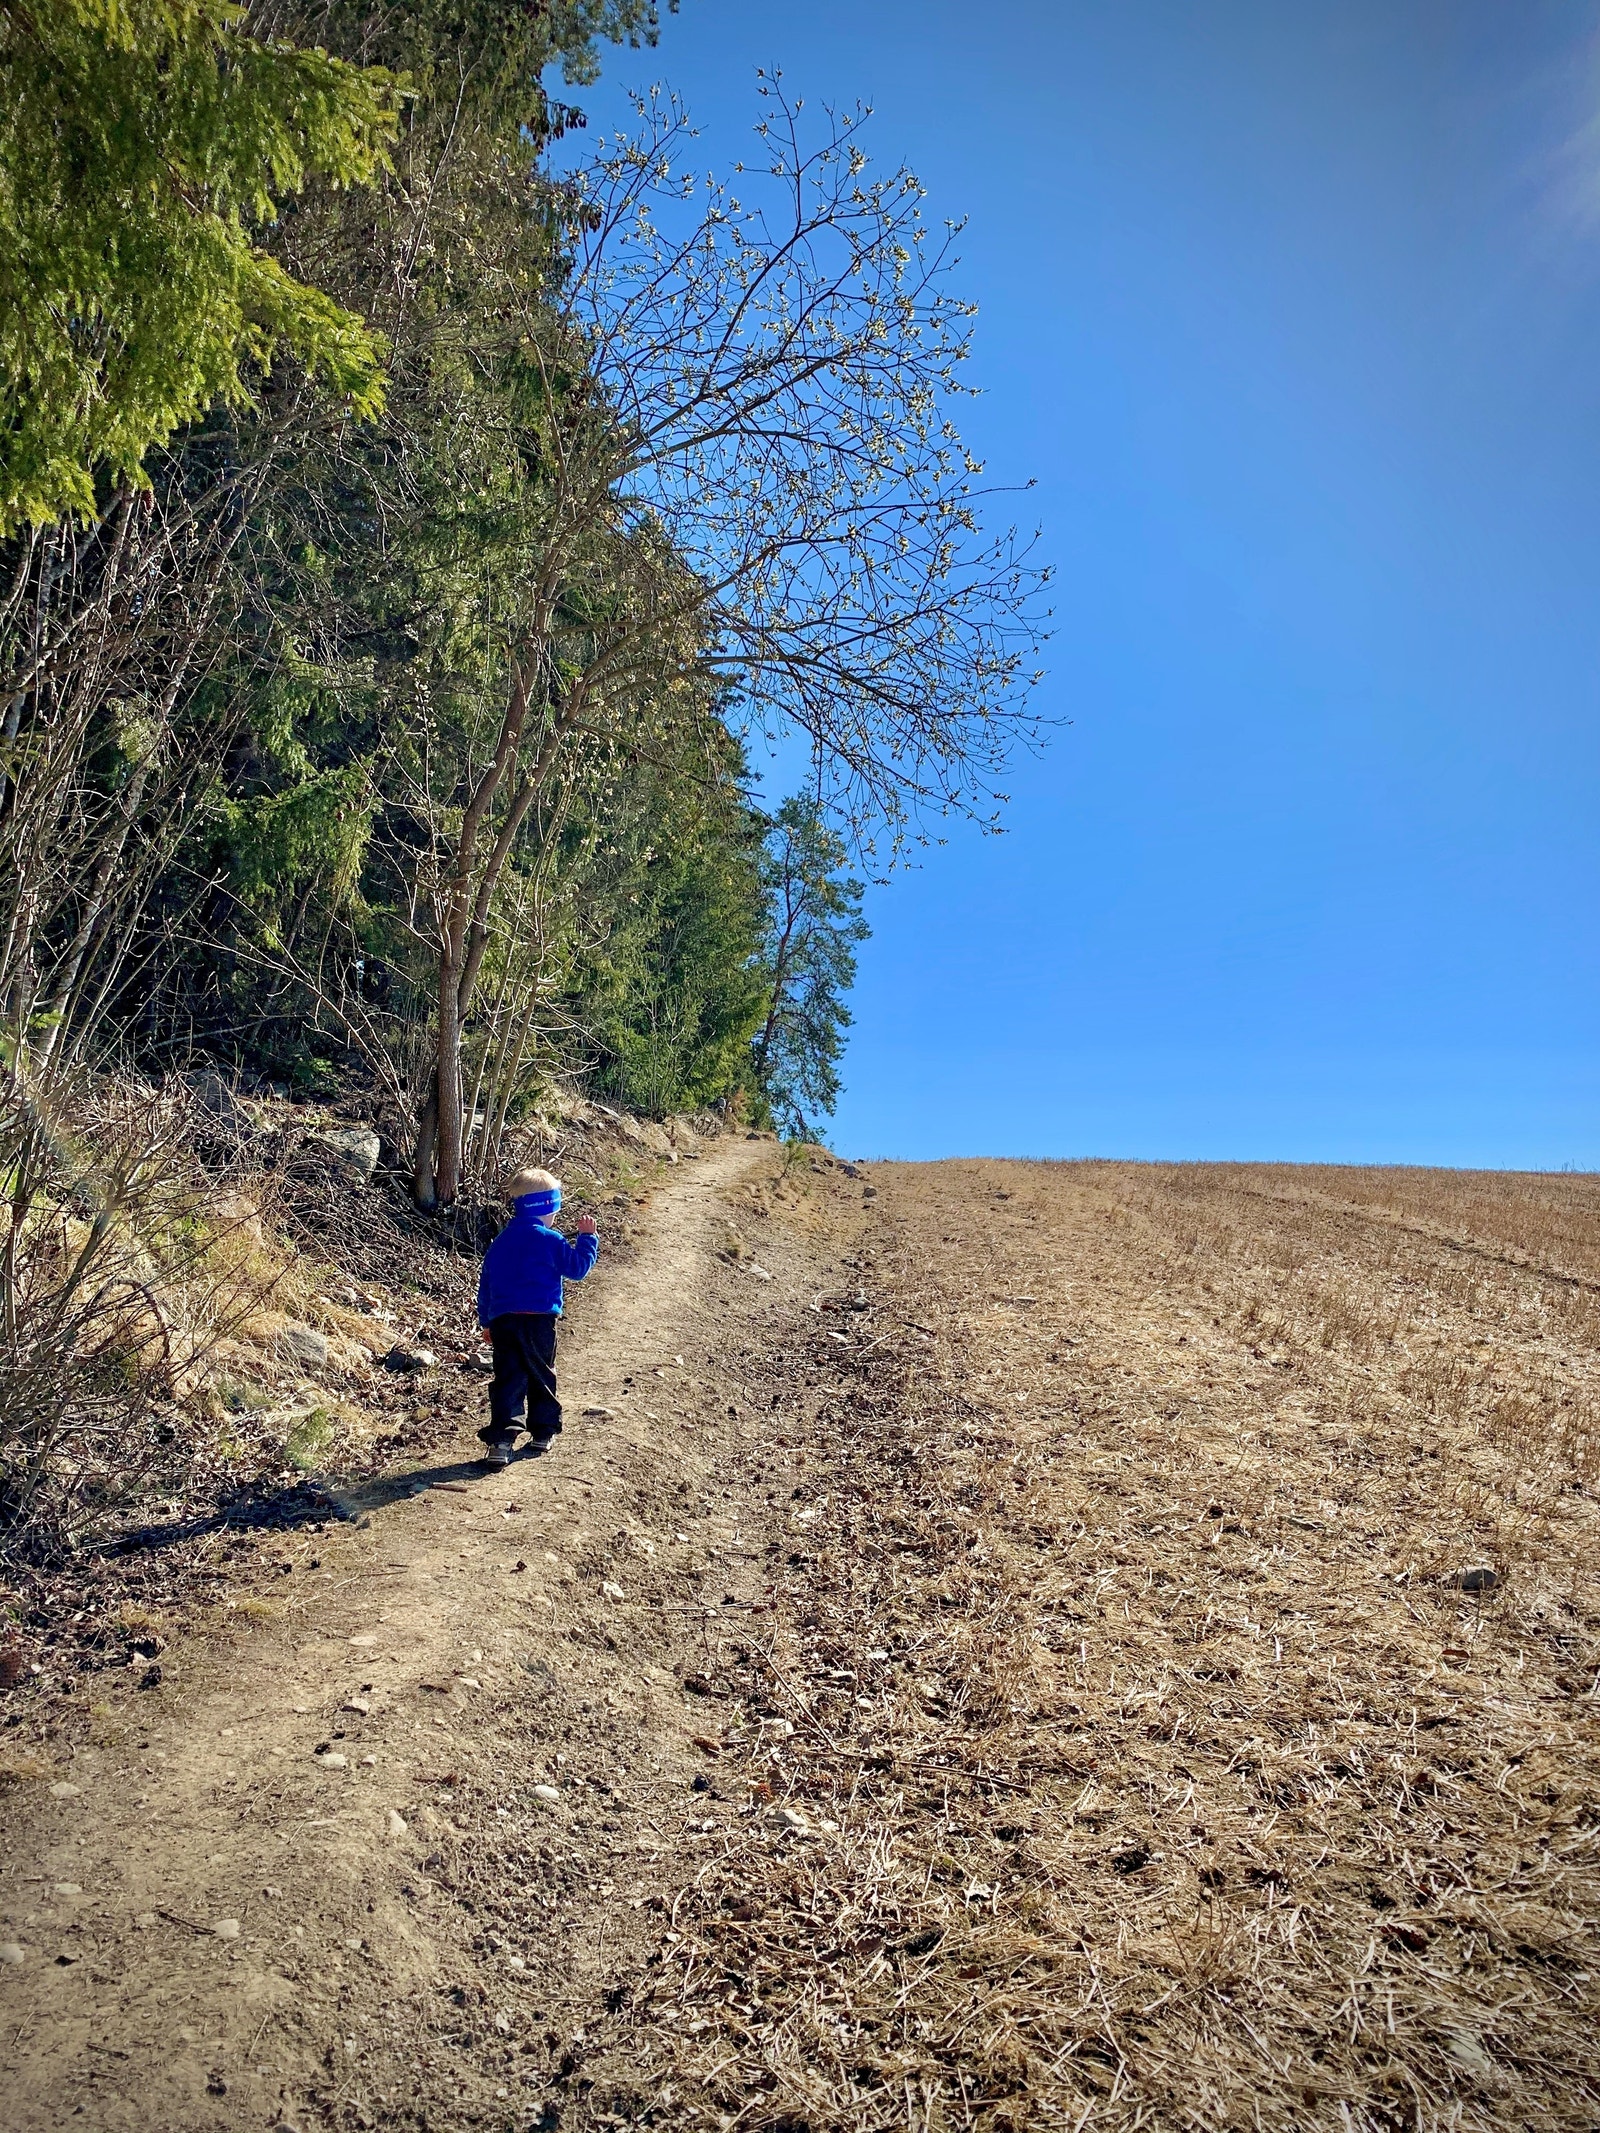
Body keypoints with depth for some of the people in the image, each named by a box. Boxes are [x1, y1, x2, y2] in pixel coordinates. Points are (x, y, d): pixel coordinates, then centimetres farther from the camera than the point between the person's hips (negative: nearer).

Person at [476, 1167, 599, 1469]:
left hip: (502, 1321, 4)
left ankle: (501, 1439, -14)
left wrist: (487, 1322, 26)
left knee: (507, 1378, 0)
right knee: (541, 1376, 14)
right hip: (540, 1319, -4)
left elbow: (485, 1287, 18)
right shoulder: (550, 1240, -6)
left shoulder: (499, 1243, 14)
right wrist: (587, 1237, 7)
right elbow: (577, 1268, -3)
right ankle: (542, 1432, 24)